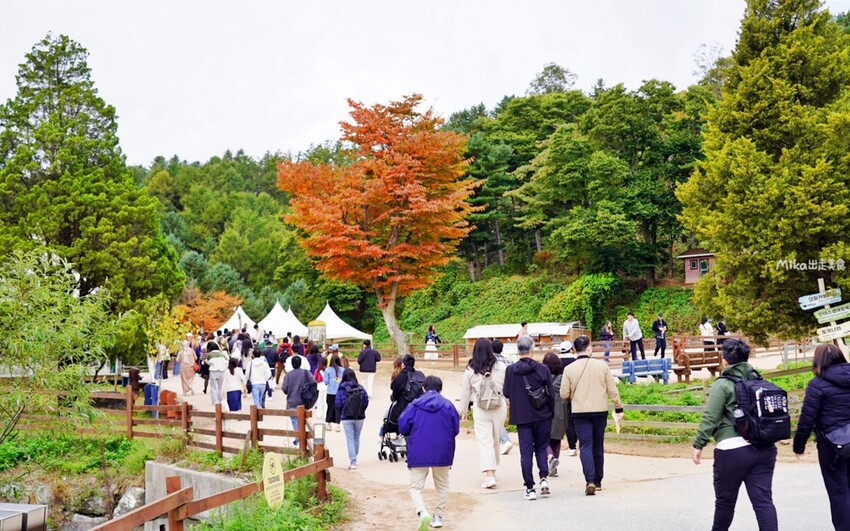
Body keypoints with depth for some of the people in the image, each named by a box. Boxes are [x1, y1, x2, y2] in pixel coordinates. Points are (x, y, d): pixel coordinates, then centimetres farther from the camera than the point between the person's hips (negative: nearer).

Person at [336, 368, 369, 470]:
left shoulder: (341, 389, -9)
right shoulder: (361, 388, -4)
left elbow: (338, 404, -9)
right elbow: (366, 401, -3)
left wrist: (341, 415, 8)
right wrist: (360, 411, 12)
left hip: (346, 418, -2)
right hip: (360, 417, 2)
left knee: (350, 439, 1)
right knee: (356, 438, 15)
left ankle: (353, 462, -6)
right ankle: (354, 459, 26)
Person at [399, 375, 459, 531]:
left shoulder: (415, 405, -2)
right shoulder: (448, 405, 0)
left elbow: (403, 427, -4)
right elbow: (456, 430, 3)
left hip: (419, 454, -2)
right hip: (443, 454, 2)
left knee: (415, 487, 6)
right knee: (442, 485, 22)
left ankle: (423, 513, -18)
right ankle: (438, 516, 22)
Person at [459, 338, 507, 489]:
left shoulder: (470, 370, -6)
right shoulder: (501, 367, -6)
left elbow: (465, 392, 4)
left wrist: (463, 410, 17)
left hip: (480, 410, -2)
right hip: (499, 408, 2)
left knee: (484, 442, -1)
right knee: (495, 440, 17)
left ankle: (489, 475, -13)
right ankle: (492, 469, 31)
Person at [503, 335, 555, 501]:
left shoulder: (511, 370, -7)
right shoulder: (542, 369, -8)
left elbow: (506, 394, 1)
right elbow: (551, 394, -4)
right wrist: (550, 412, 10)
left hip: (522, 417, 0)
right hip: (542, 416, 0)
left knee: (526, 452, 5)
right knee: (541, 448, 17)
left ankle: (530, 488, 4)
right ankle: (544, 478, 0)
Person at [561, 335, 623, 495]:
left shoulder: (569, 369, -7)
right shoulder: (602, 365, -4)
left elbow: (564, 394, -4)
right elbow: (613, 390, 0)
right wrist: (619, 409, 11)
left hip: (580, 412, -2)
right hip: (600, 411, 2)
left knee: (585, 446, -1)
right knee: (598, 446, 15)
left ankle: (590, 480, -18)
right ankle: (598, 481, 24)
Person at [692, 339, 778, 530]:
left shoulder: (722, 384, -6)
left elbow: (710, 418, -11)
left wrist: (699, 445, -7)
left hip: (733, 449, -5)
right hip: (764, 448, 5)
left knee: (725, 499, 12)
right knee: (763, 499, 2)